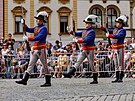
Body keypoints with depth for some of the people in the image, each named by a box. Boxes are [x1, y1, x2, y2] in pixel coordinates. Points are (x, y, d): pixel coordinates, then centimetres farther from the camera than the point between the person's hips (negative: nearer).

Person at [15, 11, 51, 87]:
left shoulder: (44, 28, -11)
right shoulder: (36, 28, 16)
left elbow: (38, 37, -22)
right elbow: (28, 29, 24)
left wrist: (28, 39, -22)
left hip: (41, 49, -8)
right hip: (35, 49, 8)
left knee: (45, 66, -1)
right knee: (31, 64, 4)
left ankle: (48, 82, 5)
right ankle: (24, 80, 3)